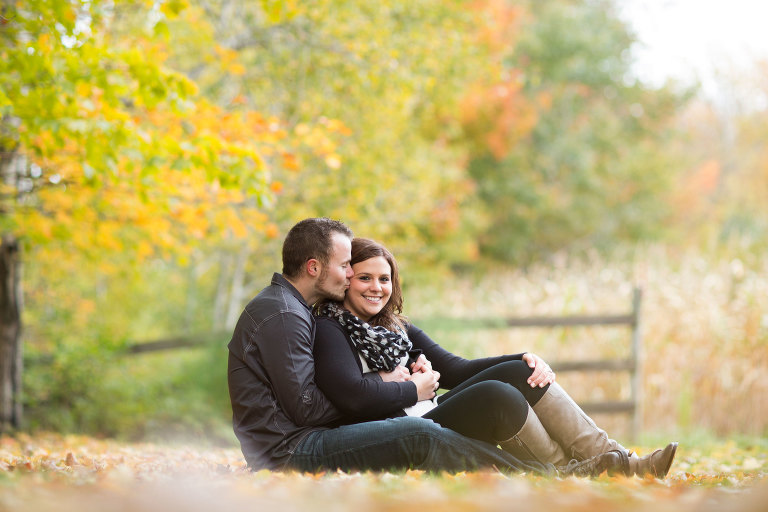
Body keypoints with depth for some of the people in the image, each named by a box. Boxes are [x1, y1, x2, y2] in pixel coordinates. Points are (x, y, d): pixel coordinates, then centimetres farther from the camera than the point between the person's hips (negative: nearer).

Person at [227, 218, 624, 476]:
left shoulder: (289, 308, 21)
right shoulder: (282, 316, -13)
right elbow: (306, 407, -18)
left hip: (290, 448, 11)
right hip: (291, 451, -11)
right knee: (418, 435, -22)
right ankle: (551, 479, -18)